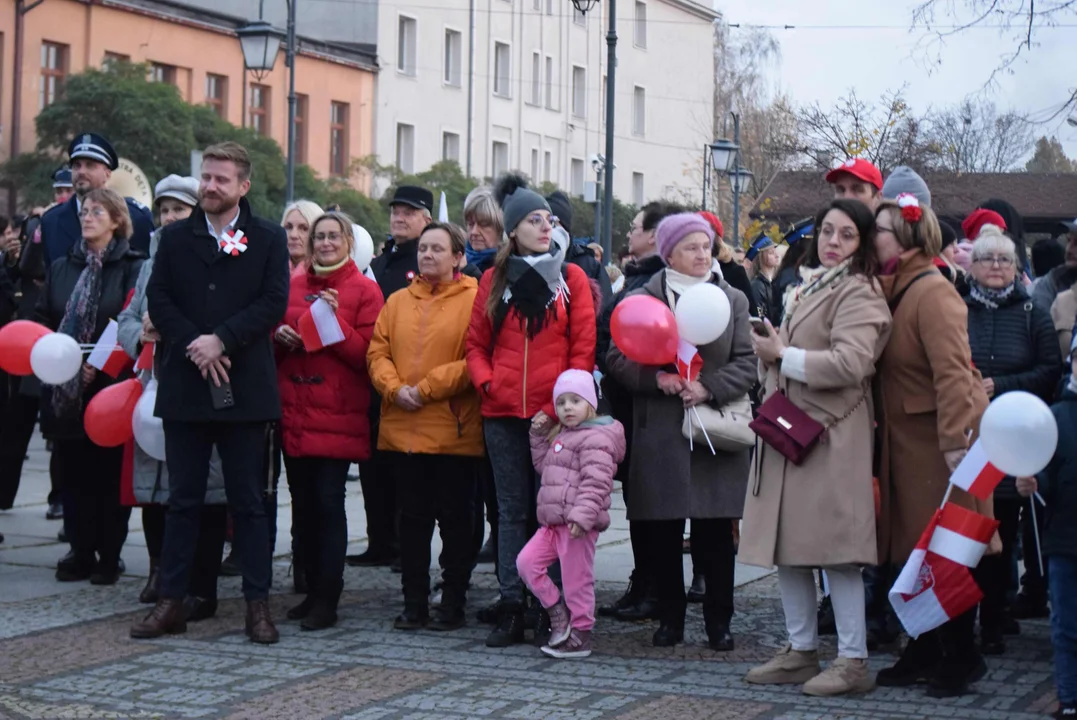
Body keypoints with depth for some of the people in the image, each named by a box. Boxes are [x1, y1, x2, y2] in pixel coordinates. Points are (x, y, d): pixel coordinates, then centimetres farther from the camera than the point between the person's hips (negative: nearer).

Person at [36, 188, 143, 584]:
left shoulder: (133, 267, -3)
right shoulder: (61, 268, 13)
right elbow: (43, 322, 12)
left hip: (110, 386, -4)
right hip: (65, 389, 4)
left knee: (109, 474, 1)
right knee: (73, 473, 6)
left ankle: (109, 557, 9)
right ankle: (82, 553, 14)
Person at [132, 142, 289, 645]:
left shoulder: (268, 240, 3)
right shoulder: (175, 238, 10)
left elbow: (274, 303, -6)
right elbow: (158, 299, 2)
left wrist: (221, 340, -16)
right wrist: (193, 346, -12)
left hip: (245, 389, -2)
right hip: (185, 386, 2)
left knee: (248, 501, 4)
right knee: (183, 499, 8)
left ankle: (257, 603, 9)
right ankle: (171, 601, 12)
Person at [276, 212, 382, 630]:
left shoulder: (364, 290, 1)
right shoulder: (294, 286, 14)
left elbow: (366, 354, -6)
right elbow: (272, 340, 21)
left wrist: (336, 319, -17)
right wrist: (279, 338, -1)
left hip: (337, 414, -4)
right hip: (293, 411, 4)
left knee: (329, 502, -7)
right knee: (302, 503, 6)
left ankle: (327, 599, -3)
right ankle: (312, 591, 16)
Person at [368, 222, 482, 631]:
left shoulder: (474, 301, -3)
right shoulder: (398, 301, 13)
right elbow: (377, 353, 10)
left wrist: (426, 387, -14)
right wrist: (394, 388, -8)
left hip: (454, 432, -4)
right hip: (401, 430, 5)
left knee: (455, 520, 3)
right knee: (412, 519, 10)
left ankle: (453, 605, 12)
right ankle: (414, 605, 17)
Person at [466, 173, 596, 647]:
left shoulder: (571, 278, 4)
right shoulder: (494, 280, 10)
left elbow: (583, 347, 0)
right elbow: (476, 343, 13)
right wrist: (485, 382, -5)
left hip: (554, 413, -2)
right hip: (503, 413, 2)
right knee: (512, 510, 5)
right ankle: (511, 609, 8)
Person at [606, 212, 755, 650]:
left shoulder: (732, 300, 10)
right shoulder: (643, 300, 7)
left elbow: (746, 364, 3)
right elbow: (617, 359, 2)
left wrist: (709, 388, -13)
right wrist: (657, 378, -15)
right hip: (659, 431, 0)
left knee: (716, 532, 1)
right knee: (663, 532, 3)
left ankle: (719, 620, 11)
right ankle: (670, 619, 14)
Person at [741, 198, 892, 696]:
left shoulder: (856, 294, -9)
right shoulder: (805, 287, 19)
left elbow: (850, 363, -22)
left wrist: (782, 355, -13)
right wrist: (771, 353, 9)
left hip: (830, 435, -9)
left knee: (833, 548, -8)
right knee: (786, 547, 10)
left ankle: (853, 661, -1)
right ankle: (800, 651, 19)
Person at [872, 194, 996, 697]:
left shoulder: (932, 292, -16)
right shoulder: (894, 292, 12)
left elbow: (952, 371, -24)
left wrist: (955, 441, -29)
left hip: (938, 438, -9)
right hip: (905, 439, 9)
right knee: (915, 550, 13)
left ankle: (961, 660, 9)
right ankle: (924, 653, 22)